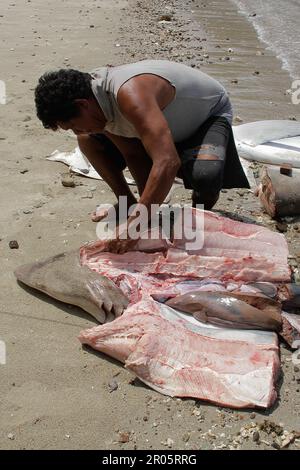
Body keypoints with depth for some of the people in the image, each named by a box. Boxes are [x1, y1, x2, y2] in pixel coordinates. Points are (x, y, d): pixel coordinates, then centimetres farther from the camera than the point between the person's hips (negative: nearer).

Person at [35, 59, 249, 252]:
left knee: (205, 175, -40)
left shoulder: (130, 94, -42)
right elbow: (133, 155, -10)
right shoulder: (94, 95, -14)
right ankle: (127, 205, 11)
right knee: (89, 141, -5)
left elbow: (168, 163, -51)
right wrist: (137, 205, -20)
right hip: (168, 120, 8)